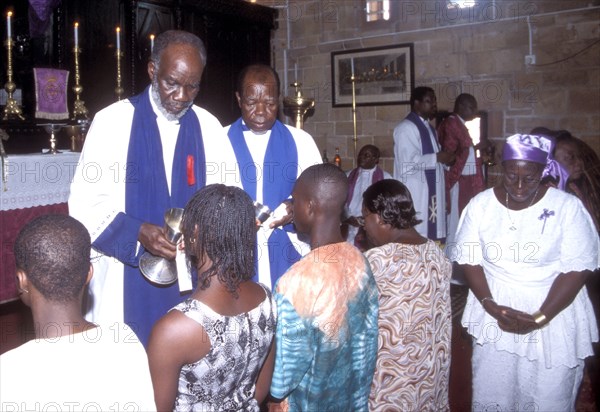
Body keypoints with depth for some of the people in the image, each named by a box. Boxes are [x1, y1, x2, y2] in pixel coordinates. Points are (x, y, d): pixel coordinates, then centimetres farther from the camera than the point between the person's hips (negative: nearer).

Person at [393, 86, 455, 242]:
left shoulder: (428, 128, 18)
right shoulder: (406, 128, -12)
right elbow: (408, 162, -21)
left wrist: (444, 159, 5)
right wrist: (437, 158, -14)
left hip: (431, 193, 9)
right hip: (415, 194, -9)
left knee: (432, 238, 8)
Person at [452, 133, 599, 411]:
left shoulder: (567, 206, -11)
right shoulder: (480, 205, -4)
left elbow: (577, 268, -12)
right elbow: (469, 259, -3)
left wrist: (540, 317, -19)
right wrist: (491, 306, -16)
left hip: (555, 315, -1)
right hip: (494, 314, 2)